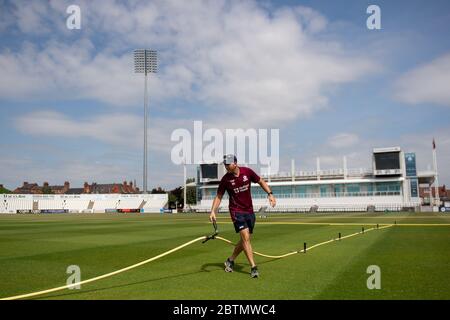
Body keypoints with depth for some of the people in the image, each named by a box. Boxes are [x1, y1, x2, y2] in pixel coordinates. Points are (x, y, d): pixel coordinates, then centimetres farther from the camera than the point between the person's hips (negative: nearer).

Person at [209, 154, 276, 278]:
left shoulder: (247, 172, -6)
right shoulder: (225, 179, -9)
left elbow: (261, 181, 8)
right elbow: (219, 196, 0)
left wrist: (270, 194, -2)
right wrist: (213, 211, -13)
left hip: (249, 211, 3)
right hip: (236, 211, -3)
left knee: (245, 240, 9)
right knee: (245, 237, -16)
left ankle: (230, 260, 28)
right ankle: (253, 268, -11)